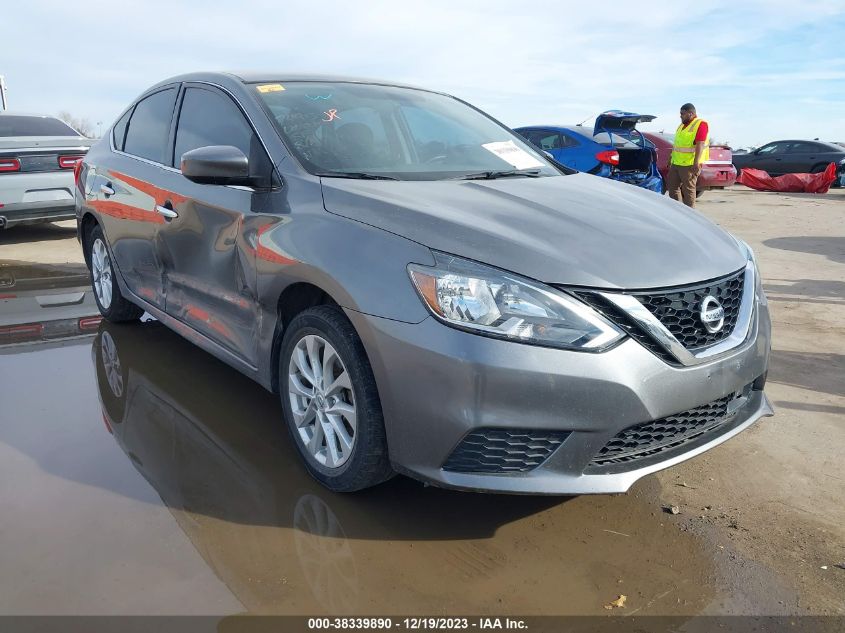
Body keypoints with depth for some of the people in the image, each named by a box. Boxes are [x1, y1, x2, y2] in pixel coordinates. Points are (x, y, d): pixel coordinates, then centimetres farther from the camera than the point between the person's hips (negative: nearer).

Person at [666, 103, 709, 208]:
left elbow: (700, 145, -18)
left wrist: (696, 162, -25)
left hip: (690, 164, -9)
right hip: (676, 163, 9)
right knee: (672, 185, 11)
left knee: (688, 188, -4)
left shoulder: (700, 124, -8)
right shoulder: (682, 125, 19)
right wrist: (671, 159, 23)